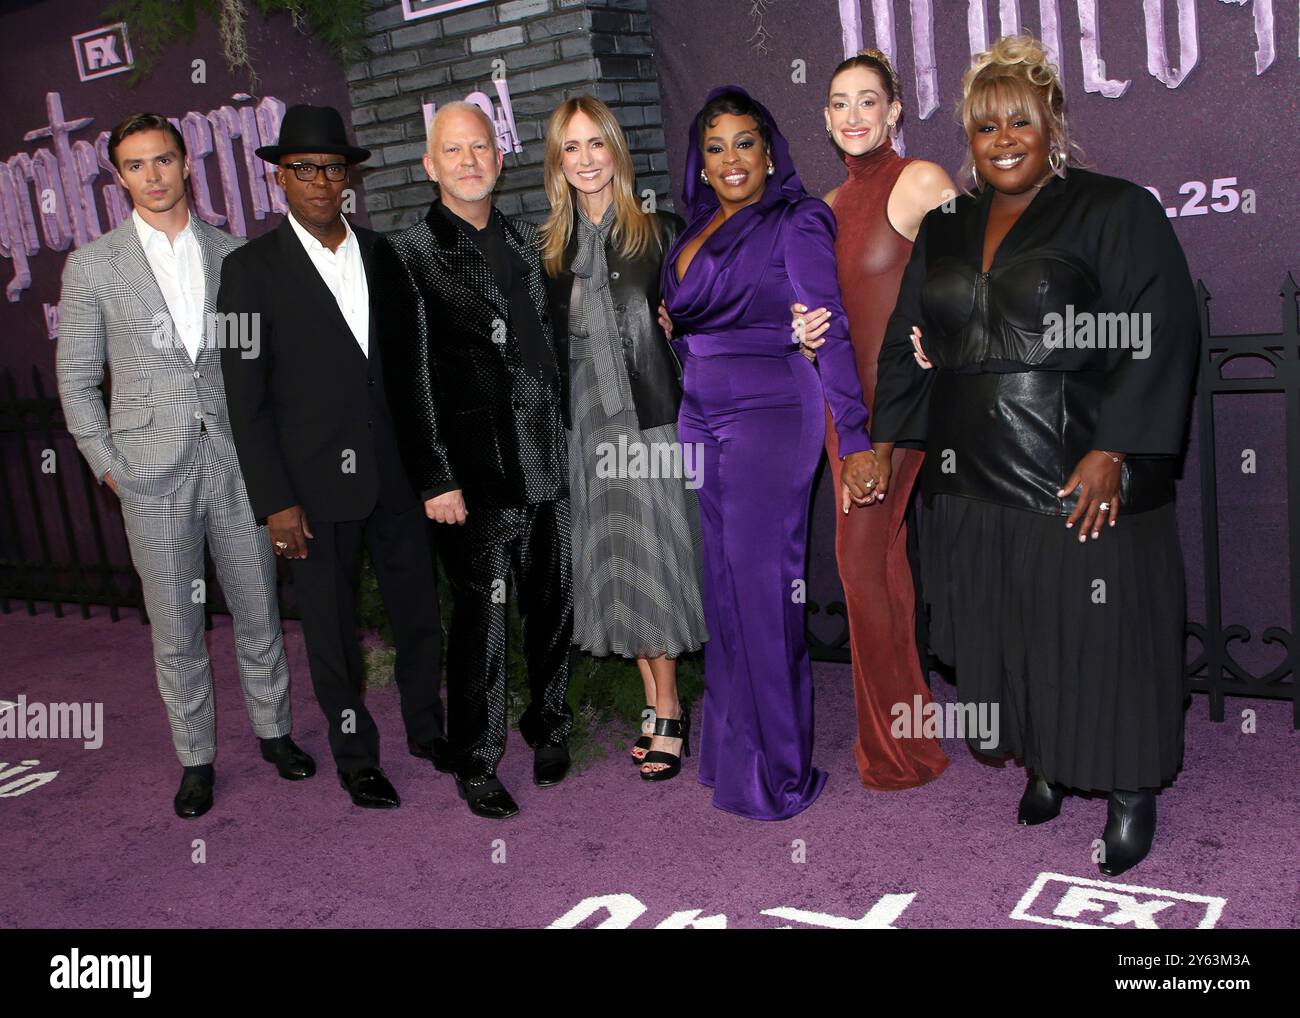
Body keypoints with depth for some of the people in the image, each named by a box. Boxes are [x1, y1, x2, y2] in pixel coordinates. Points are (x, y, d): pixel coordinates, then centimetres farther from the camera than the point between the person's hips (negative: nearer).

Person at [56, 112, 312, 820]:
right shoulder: (93, 265, 2)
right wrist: (108, 465, -2)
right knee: (176, 628, 8)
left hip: (237, 463, 2)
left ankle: (273, 730, 29)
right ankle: (195, 758, 23)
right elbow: (76, 378, 5)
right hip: (154, 476, -1)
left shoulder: (231, 253, 7)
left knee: (258, 610, 11)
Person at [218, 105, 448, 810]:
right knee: (332, 632, 9)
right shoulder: (251, 268, -5)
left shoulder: (381, 254, 7)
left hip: (397, 474, 4)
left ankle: (426, 729, 35)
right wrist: (275, 501, -12)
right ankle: (356, 758, 27)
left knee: (421, 613, 13)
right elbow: (244, 396, -7)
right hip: (317, 485, -3)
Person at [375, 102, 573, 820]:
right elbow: (409, 378, -6)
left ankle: (548, 722, 34)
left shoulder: (524, 241, 13)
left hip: (547, 463, 5)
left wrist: (563, 435, 11)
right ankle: (475, 762, 17)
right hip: (473, 474, -5)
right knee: (480, 619, 1)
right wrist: (434, 480, -10)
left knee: (553, 605, 12)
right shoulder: (407, 254, -2)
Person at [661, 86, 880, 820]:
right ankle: (728, 749, 21)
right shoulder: (697, 232, 15)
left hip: (771, 415, -6)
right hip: (700, 419, 6)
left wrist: (856, 441, -19)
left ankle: (778, 772, 7)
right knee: (721, 587, 9)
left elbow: (830, 331, -12)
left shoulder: (797, 224, -4)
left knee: (762, 588, -5)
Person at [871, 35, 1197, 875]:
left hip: (1084, 481, -5)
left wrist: (1111, 452, -18)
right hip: (976, 481, 5)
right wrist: (886, 440, 10)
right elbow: (909, 342, 18)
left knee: (1099, 635, 2)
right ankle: (1045, 768, 28)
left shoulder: (1118, 212, -2)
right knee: (1008, 633, 10)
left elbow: (1159, 337, -10)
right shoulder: (945, 230, 15)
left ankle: (1132, 795, 19)